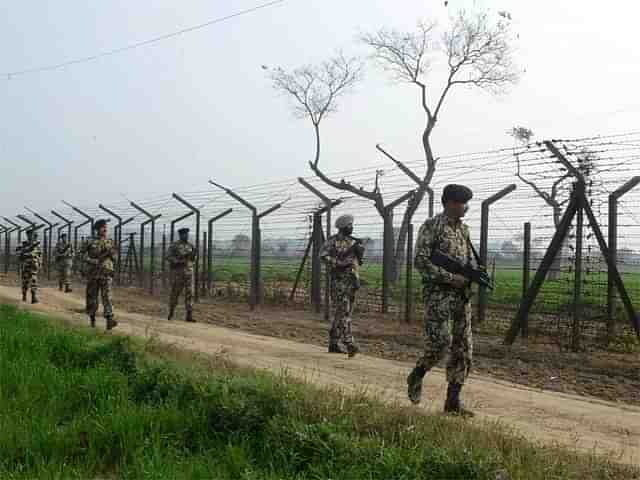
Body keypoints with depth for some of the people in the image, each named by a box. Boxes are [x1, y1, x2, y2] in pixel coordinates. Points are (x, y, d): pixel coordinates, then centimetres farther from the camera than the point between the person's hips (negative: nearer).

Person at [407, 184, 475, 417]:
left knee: (463, 348, 3)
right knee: (440, 343, -13)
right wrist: (451, 278, -17)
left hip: (461, 294, 7)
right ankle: (417, 376, 16)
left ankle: (453, 401, 10)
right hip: (438, 294, -7)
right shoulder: (431, 226, -7)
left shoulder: (463, 229, 15)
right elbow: (420, 262, -13)